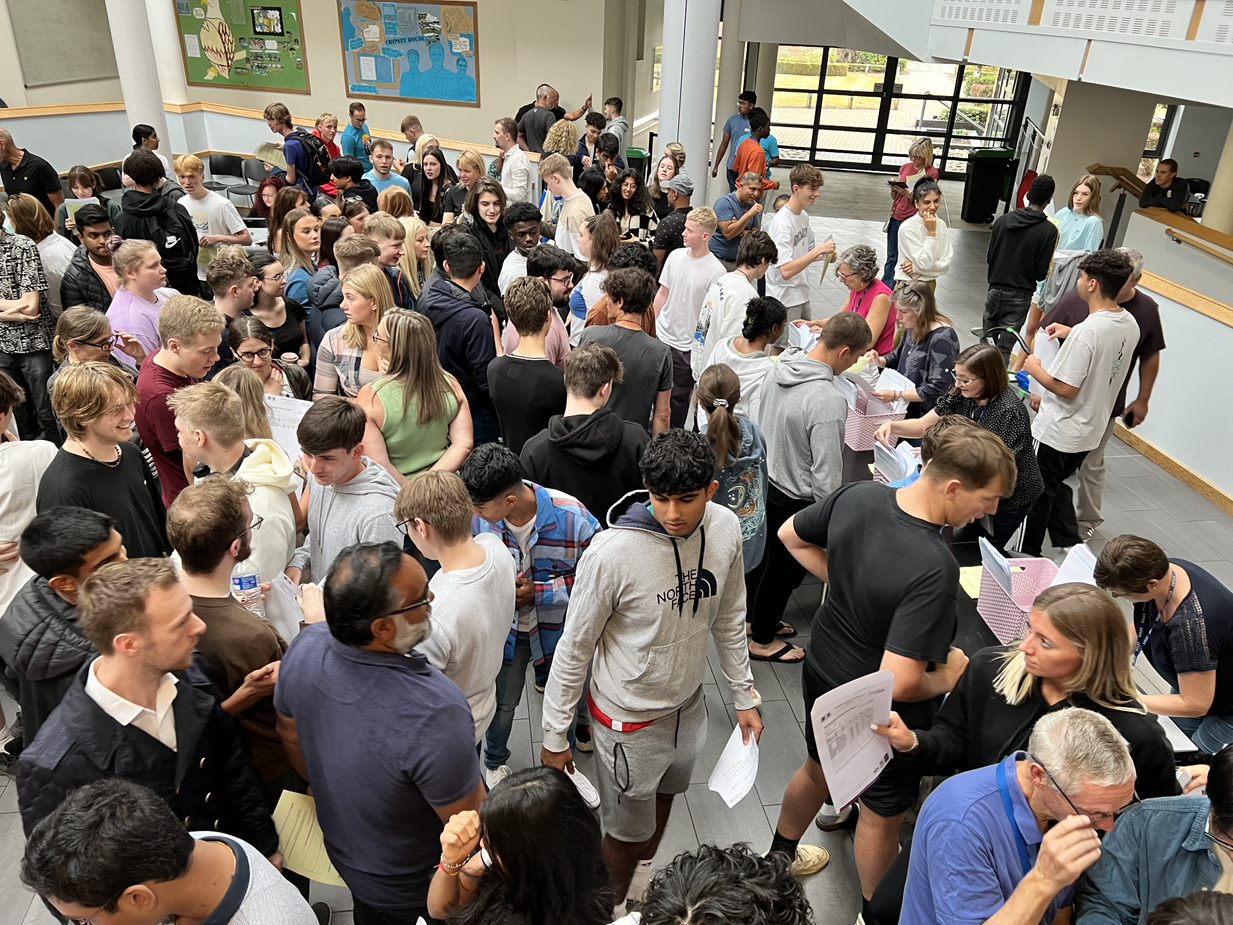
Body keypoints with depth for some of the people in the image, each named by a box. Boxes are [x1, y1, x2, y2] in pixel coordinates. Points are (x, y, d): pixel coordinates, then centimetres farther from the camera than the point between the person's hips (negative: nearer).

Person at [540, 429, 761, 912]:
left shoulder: (725, 528, -15)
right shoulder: (612, 553, -31)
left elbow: (728, 618, 2)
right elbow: (575, 647, -18)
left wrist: (744, 696, 7)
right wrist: (554, 735, -10)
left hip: (689, 704, 5)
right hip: (629, 720, -5)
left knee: (663, 799, 30)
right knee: (628, 831, 16)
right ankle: (612, 907, 47)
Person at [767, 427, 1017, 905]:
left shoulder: (857, 494, -17)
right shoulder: (934, 568, -37)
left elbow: (791, 536, 2)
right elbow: (898, 683, -35)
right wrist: (948, 677, -15)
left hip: (822, 669, 7)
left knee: (818, 769, 32)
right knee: (882, 811, 21)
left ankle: (779, 857, 58)